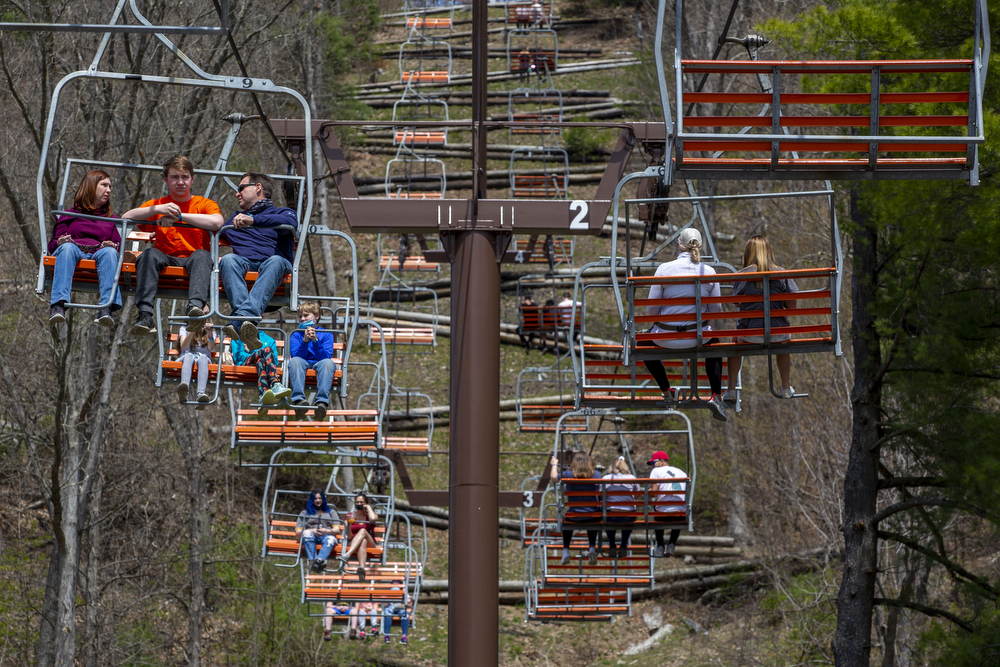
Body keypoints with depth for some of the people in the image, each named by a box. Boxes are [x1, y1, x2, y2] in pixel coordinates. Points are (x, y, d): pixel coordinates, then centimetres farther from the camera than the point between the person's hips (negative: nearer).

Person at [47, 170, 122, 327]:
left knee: (109, 252, -36)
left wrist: (113, 246, -4)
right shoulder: (70, 215, 28)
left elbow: (119, 245, 21)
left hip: (98, 254, 1)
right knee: (67, 248, -38)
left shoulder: (110, 219, 35)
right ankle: (58, 306, -56)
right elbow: (52, 245, 17)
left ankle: (106, 307, -55)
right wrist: (60, 243, -7)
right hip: (74, 252, -1)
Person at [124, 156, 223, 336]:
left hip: (192, 261, -1)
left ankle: (195, 307, -60)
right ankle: (144, 316, -48)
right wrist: (157, 209, -11)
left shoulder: (204, 204, 15)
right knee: (150, 254, -32)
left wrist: (179, 216, -11)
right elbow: (126, 218, 5)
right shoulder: (156, 204, 21)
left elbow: (217, 222, -9)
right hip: (166, 260, 1)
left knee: (202, 255, -35)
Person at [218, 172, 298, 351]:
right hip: (243, 262, 3)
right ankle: (247, 329, -58)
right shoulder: (235, 219, 39)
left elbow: (290, 222, -3)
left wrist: (253, 220, -15)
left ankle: (241, 316, -64)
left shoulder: (281, 213, 22)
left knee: (276, 261, -40)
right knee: (229, 260, -35)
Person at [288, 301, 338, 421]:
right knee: (294, 361, -34)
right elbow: (296, 356, 1)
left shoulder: (326, 334, 13)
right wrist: (305, 341, -13)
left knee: (328, 363, -35)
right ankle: (299, 399, -53)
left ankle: (321, 402, -53)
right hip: (303, 366, 1)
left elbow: (327, 357, -2)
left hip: (319, 365, -1)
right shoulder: (296, 334, 16)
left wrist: (316, 341, -14)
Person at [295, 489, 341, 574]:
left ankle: (319, 560, -69)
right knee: (307, 533, -38)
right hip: (312, 536, 0)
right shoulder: (305, 513, 30)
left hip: (327, 535, 0)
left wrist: (326, 531, -10)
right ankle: (312, 560, -60)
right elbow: (298, 532, 15)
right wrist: (312, 531, -6)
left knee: (330, 539, -39)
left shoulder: (331, 512, 30)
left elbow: (337, 530, 14)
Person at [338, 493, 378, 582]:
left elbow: (372, 519, -15)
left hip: (370, 544, 0)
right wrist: (348, 523, -11)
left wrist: (368, 507, 2)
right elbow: (349, 537, 6)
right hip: (353, 543, 0)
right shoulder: (351, 516, 15)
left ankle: (347, 555, -60)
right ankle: (362, 568, -67)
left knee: (363, 531, -35)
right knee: (363, 541, -38)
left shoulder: (370, 515, 14)